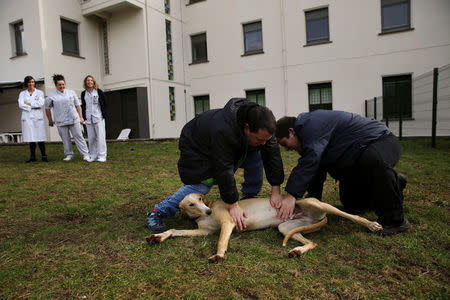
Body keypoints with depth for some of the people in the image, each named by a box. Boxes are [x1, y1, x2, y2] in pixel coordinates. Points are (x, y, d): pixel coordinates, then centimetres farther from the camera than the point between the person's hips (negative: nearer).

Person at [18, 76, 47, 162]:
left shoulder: (40, 92, 9)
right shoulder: (22, 93, 13)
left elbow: (40, 103, -6)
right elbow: (21, 105, 0)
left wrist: (29, 103, -4)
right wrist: (32, 107, -10)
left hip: (38, 117, -2)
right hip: (27, 117, 2)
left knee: (40, 137, -7)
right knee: (31, 138, 2)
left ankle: (44, 156, -4)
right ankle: (32, 156, 7)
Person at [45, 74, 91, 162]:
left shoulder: (71, 92, 9)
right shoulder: (51, 96, 6)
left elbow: (77, 105, 12)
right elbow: (47, 108, 14)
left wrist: (81, 117, 8)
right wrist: (50, 121, 15)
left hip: (74, 119, 0)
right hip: (60, 121, 0)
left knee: (78, 136, -2)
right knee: (65, 139, 4)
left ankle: (85, 155, -1)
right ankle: (69, 155, 18)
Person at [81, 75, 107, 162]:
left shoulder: (99, 92, 3)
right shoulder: (83, 93, 12)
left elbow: (104, 104, 4)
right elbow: (83, 106, 16)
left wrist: (103, 115, -3)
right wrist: (84, 117, 7)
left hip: (98, 117, -3)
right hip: (88, 118, 3)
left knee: (100, 136, -6)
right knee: (91, 137, 3)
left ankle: (102, 156, -2)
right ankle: (93, 156, 10)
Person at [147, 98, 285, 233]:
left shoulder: (260, 125, -22)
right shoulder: (223, 132, -43)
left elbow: (273, 152, -17)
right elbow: (224, 170, -39)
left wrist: (276, 190, -20)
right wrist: (233, 205, -33)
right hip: (196, 149, -7)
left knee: (256, 152, -6)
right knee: (202, 185, -21)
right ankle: (158, 212, -9)